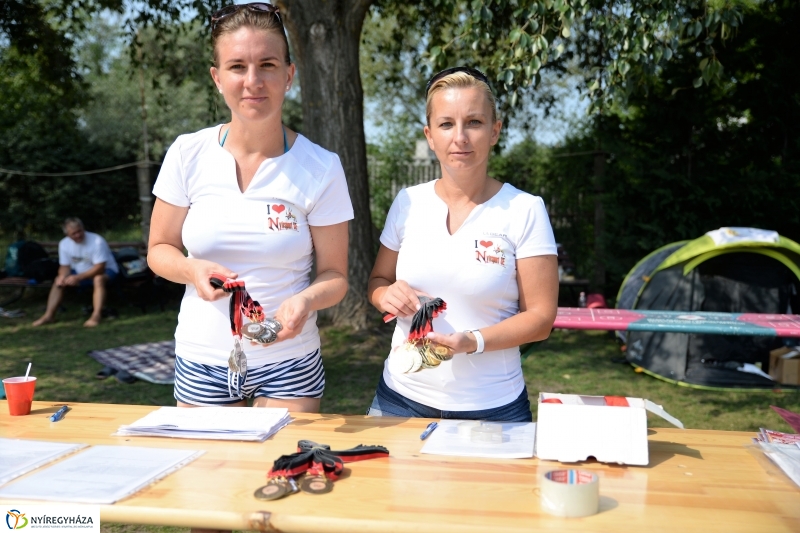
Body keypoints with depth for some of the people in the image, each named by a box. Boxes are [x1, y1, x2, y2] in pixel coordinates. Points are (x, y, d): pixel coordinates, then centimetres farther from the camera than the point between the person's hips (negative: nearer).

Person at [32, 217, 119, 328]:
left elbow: (100, 268, -28)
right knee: (58, 280, -11)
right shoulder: (64, 244, -7)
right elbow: (65, 266, -2)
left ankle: (96, 315, -44)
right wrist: (62, 276, -26)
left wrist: (78, 278, -34)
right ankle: (49, 315, -11)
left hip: (105, 270, -6)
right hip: (80, 272, 6)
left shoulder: (97, 241, -26)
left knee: (99, 279, -37)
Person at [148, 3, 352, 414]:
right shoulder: (187, 154, -5)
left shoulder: (320, 168, -9)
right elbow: (159, 250, 5)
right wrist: (193, 270, -17)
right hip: (201, 362, 2)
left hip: (287, 365, -1)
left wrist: (306, 300, -26)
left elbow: (334, 274, -4)